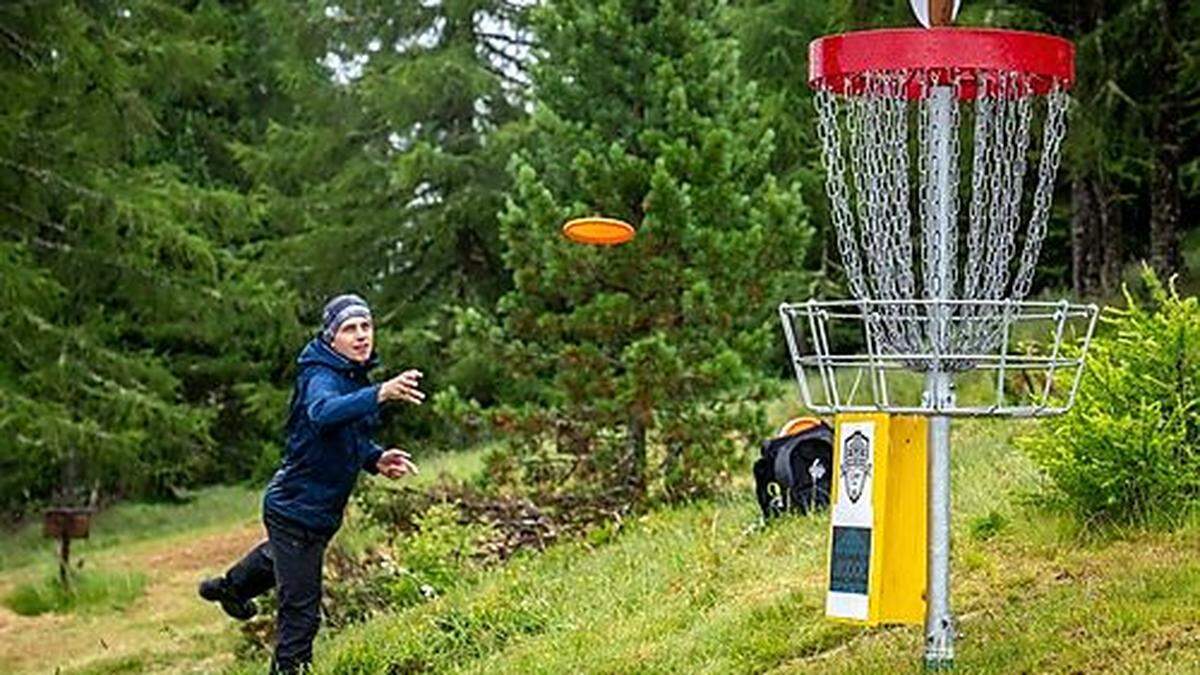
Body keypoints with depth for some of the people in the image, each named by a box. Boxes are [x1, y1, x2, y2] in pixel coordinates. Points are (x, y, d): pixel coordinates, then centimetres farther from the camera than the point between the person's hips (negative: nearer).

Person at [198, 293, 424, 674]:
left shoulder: (354, 377, 2)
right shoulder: (321, 378, -26)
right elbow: (323, 412, -51)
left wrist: (375, 459, -6)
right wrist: (380, 394, -67)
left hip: (322, 510, 10)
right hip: (298, 510, -10)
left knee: (281, 557, 38)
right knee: (301, 612, -7)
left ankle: (230, 588, 65)